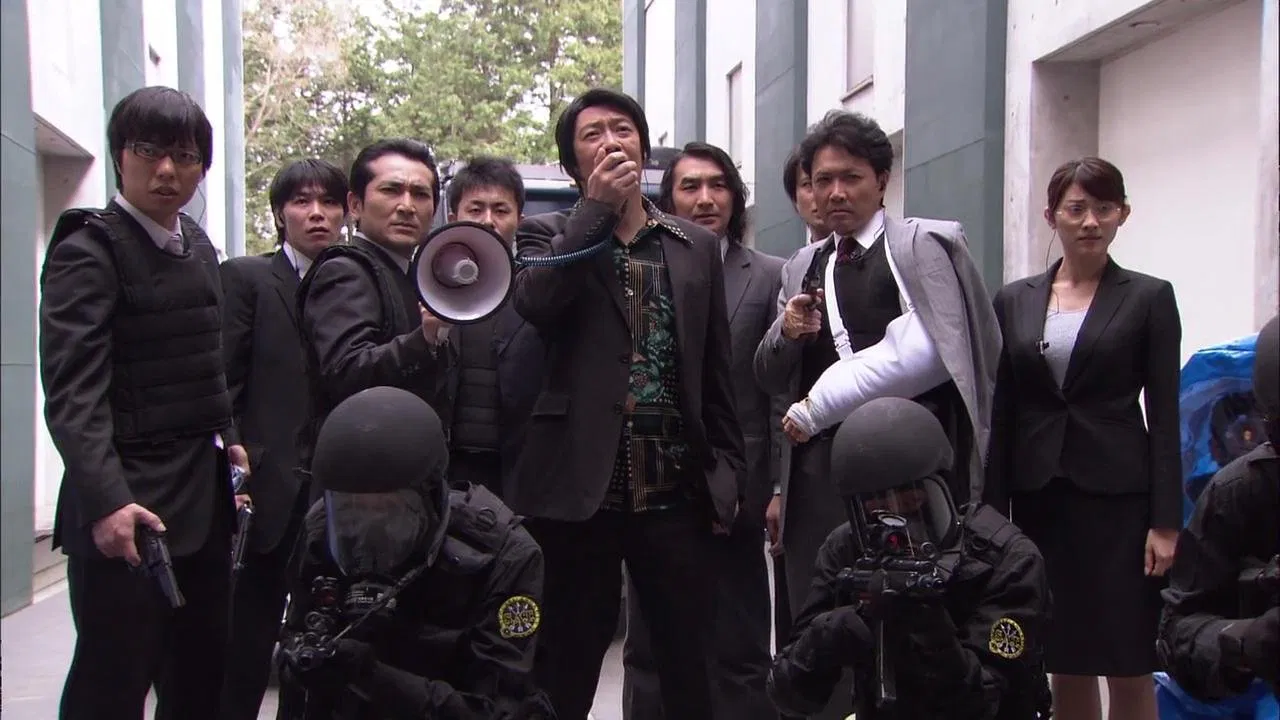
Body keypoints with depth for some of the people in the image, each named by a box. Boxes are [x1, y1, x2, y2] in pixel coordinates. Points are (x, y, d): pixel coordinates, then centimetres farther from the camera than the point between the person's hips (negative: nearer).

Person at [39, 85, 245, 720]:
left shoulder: (198, 247, 13)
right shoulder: (87, 251, -9)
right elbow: (73, 394, -18)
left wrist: (226, 438, 9)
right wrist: (106, 501, -28)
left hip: (203, 497, 7)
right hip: (129, 506, -7)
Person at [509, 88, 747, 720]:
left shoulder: (697, 246, 13)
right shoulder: (548, 234, 6)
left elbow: (716, 372, 13)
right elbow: (534, 304, -16)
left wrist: (726, 475, 9)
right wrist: (597, 207, -11)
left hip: (676, 494, 2)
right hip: (579, 488, -2)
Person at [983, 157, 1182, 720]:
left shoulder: (1149, 297, 0)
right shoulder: (1014, 300, 8)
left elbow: (1165, 416, -2)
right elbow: (1001, 413, 8)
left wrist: (1166, 522, -8)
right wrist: (994, 511, 3)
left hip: (1117, 496, -2)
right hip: (1039, 496, 3)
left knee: (1128, 666, 2)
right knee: (1065, 662, 9)